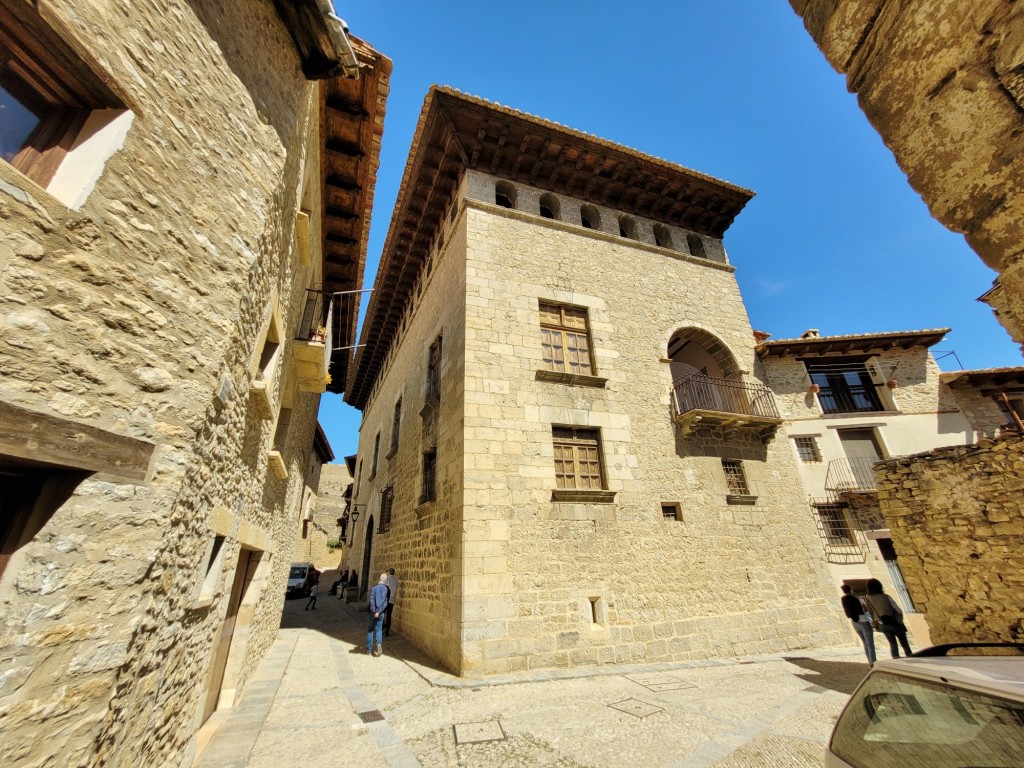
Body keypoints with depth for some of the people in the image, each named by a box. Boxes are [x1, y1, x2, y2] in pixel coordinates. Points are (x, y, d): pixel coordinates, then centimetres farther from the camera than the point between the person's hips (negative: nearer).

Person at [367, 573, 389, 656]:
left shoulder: (374, 587, -10)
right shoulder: (386, 588, -5)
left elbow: (372, 600, -14)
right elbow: (385, 602, -10)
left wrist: (374, 611, -10)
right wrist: (379, 612, -8)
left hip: (373, 612, -1)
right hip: (381, 613, 1)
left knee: (370, 630, 16)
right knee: (378, 630, 12)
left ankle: (369, 649, 19)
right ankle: (379, 644, -11)